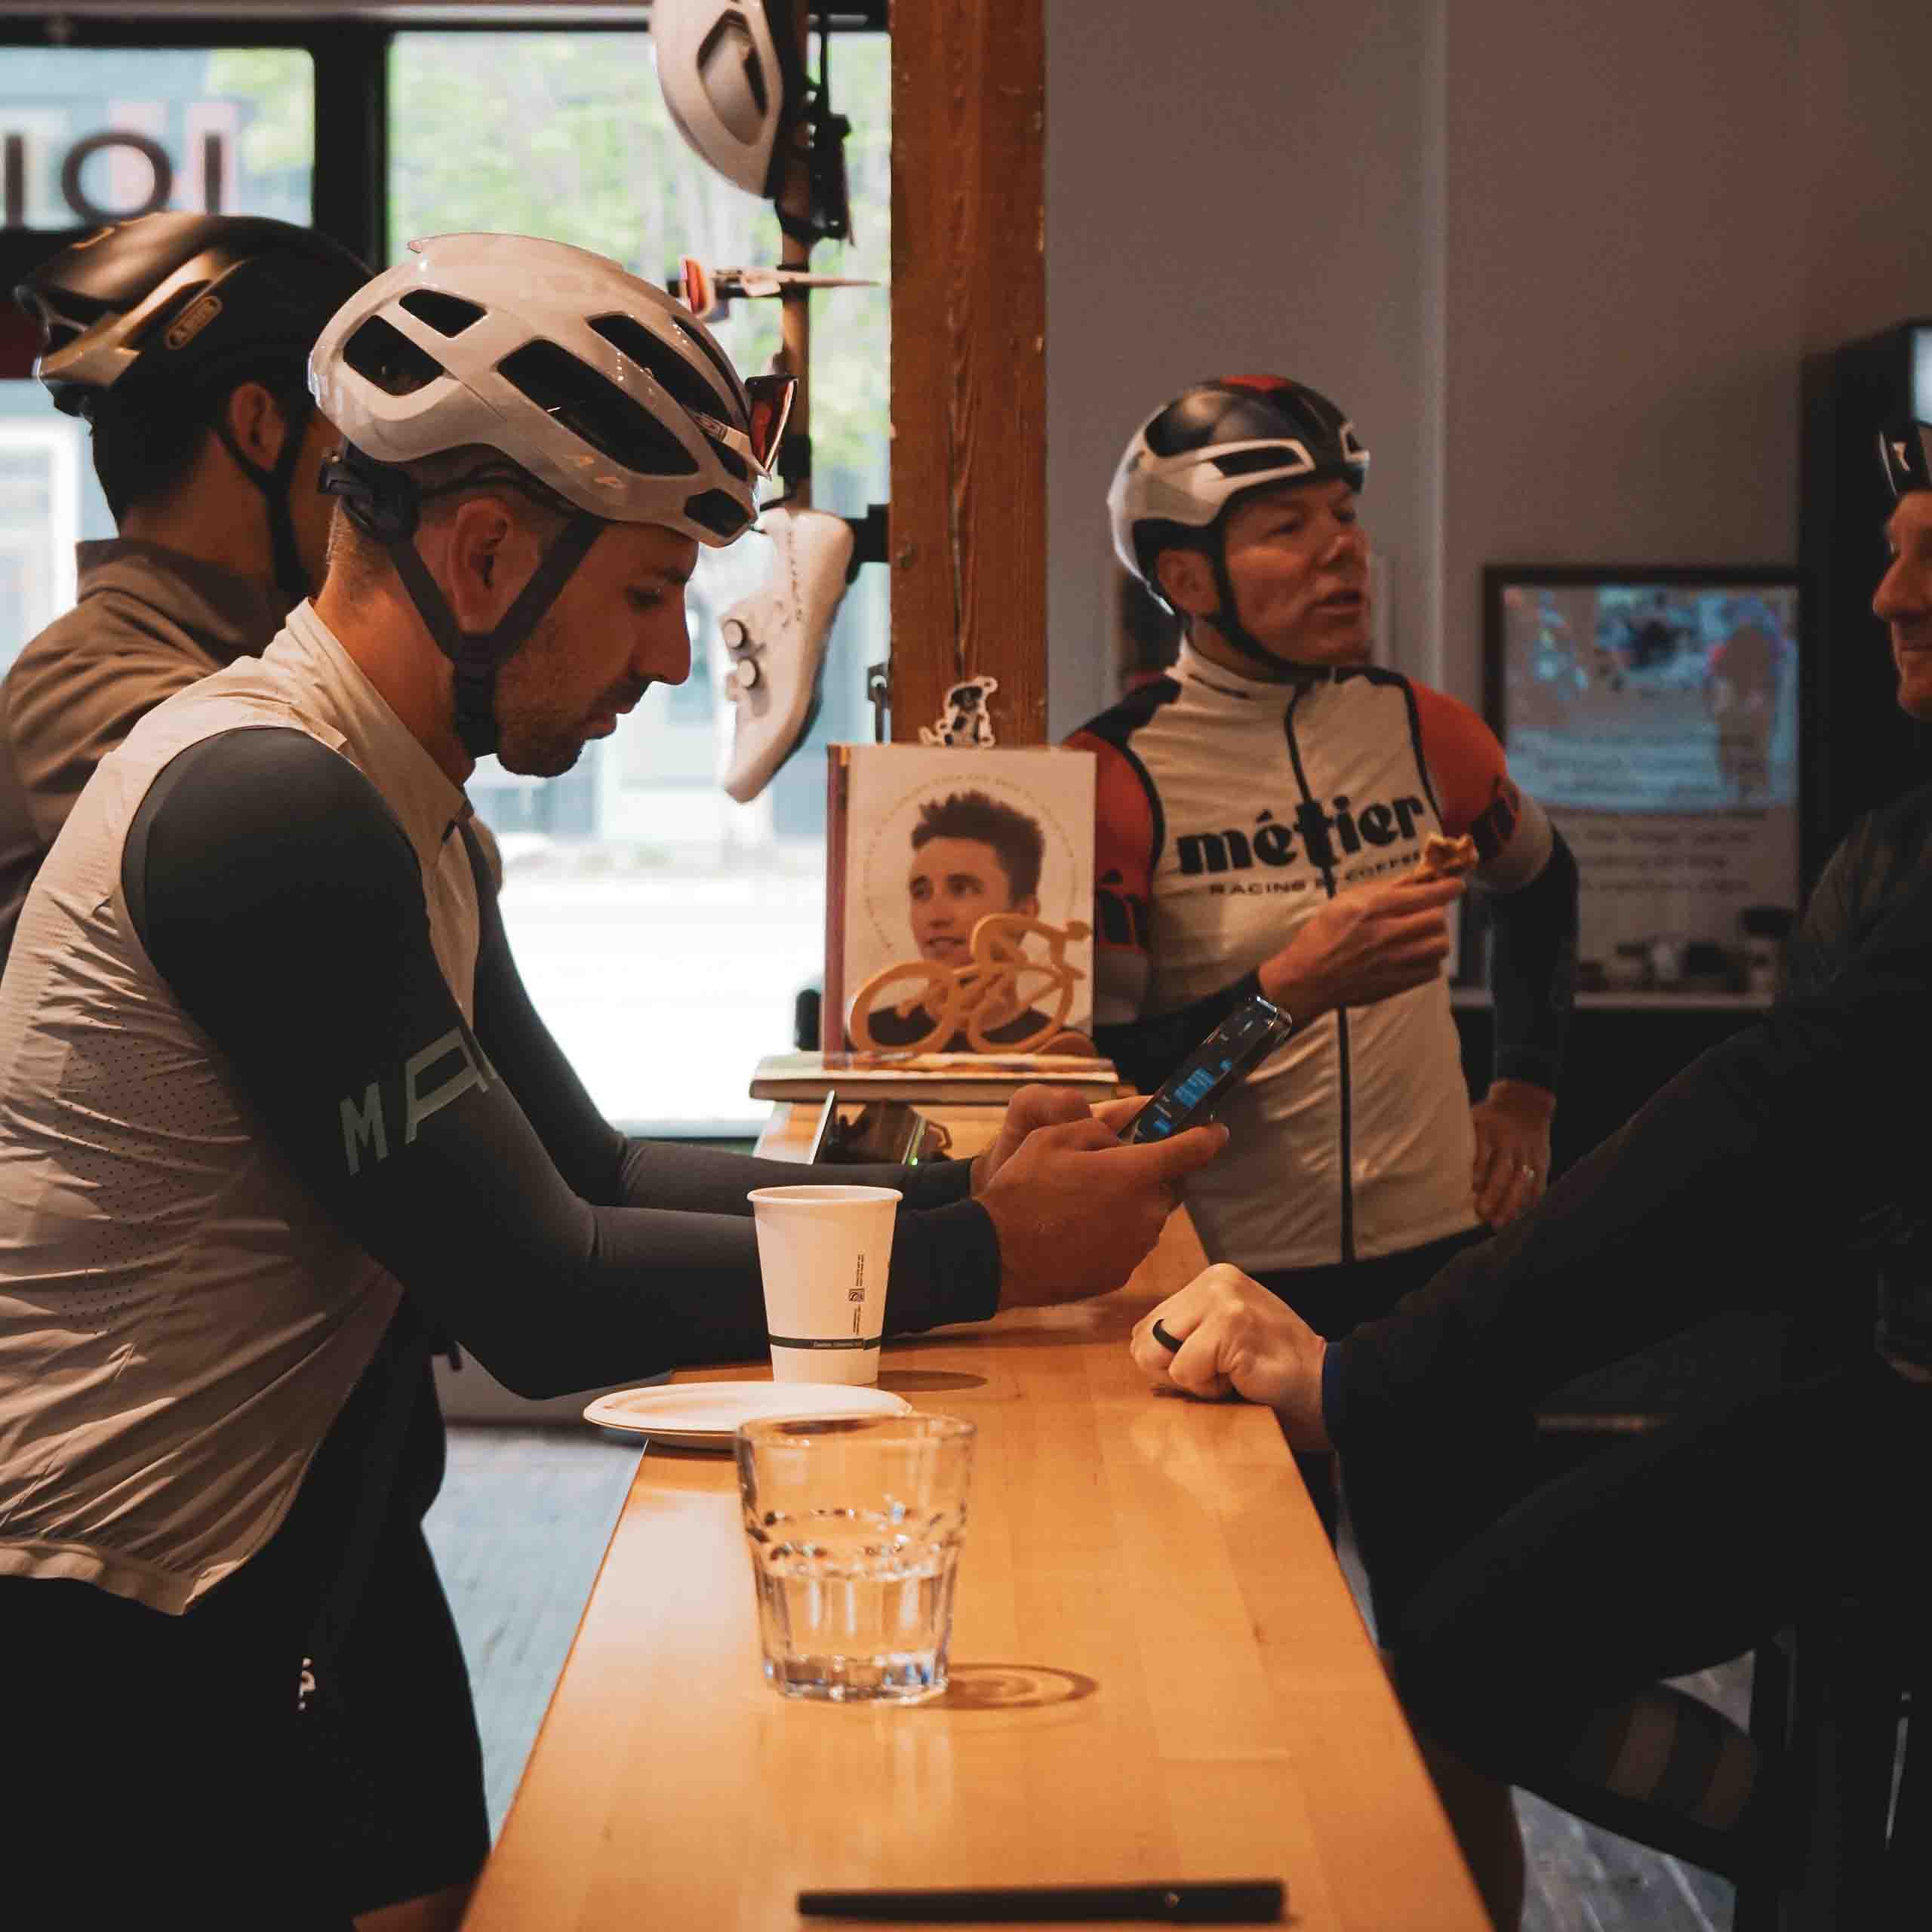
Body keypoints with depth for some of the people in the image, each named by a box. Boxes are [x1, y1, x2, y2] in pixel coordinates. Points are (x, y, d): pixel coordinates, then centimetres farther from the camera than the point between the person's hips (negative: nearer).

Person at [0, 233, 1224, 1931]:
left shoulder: (395, 813, 11)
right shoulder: (268, 806, -21)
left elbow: (586, 1174, 14)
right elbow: (544, 1302, -20)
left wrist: (945, 1193, 3)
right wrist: (983, 1259, -13)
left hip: (226, 1603, 9)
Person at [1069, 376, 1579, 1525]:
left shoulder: (1424, 731, 4)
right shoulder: (1118, 779, -11)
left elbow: (1541, 883, 27)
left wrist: (1526, 1091, 19)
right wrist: (1290, 988, -24)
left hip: (1444, 1252, 4)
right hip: (1235, 1277, -4)